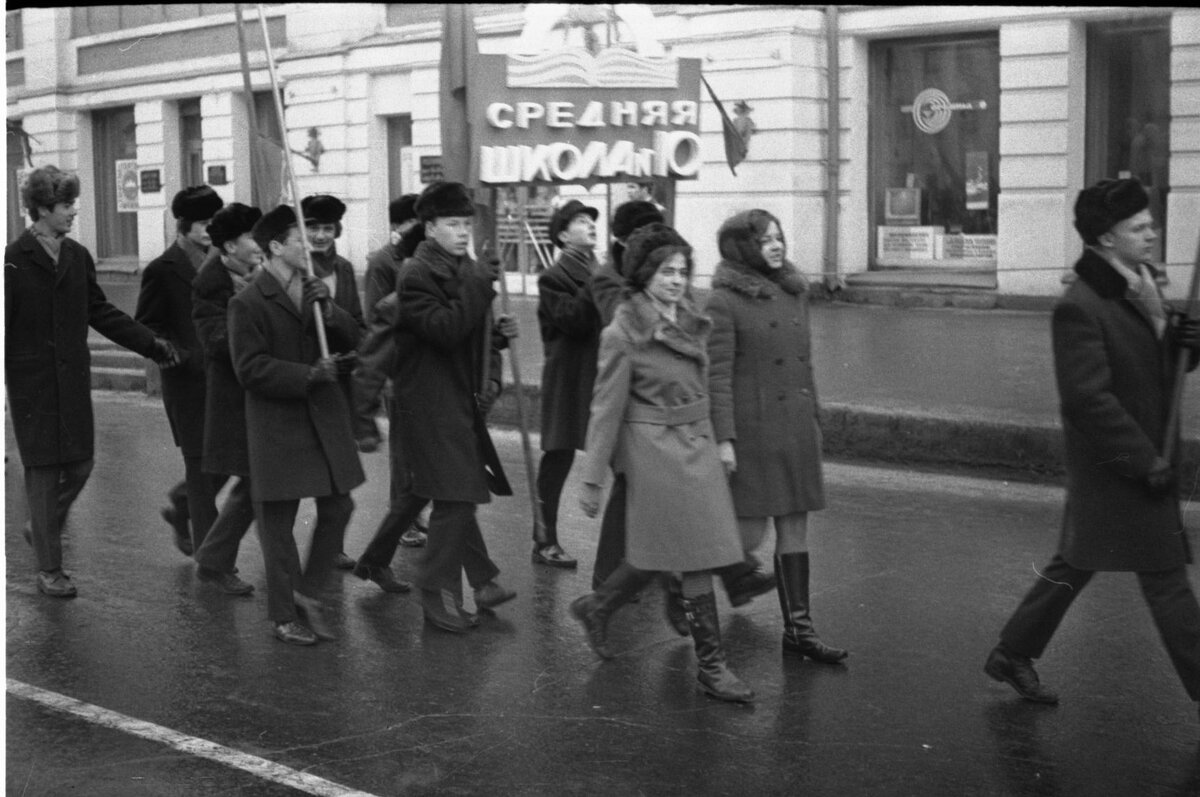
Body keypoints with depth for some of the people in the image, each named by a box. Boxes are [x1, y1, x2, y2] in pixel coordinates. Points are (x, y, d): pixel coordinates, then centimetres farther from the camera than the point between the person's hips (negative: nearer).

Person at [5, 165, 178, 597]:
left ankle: (42, 529, 36)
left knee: (80, 464, 9)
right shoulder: (13, 262, -10)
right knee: (43, 472, 0)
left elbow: (102, 313, 14)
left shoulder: (77, 257, 7)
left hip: (74, 381, 6)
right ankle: (49, 569, 10)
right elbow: (4, 330, -10)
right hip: (32, 386, -5)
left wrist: (151, 344, 10)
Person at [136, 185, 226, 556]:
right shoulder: (162, 271, -6)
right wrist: (183, 356, -18)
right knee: (201, 463, -1)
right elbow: (145, 329, -6)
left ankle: (180, 507, 34)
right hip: (189, 383, -6)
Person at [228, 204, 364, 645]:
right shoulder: (247, 303, -11)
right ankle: (285, 617, 15)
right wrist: (308, 374, -20)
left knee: (337, 508, 8)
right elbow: (250, 368, -15)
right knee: (278, 522, 4)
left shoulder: (313, 288, 10)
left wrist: (329, 311, -11)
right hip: (277, 425, -6)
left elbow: (351, 339, 7)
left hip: (325, 418, 6)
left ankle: (308, 593, 26)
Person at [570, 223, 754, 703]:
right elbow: (605, 408, -9)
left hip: (697, 446, 7)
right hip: (655, 450, -7)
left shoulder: (691, 324, 9)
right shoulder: (623, 334, -11)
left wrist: (712, 442, 18)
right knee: (696, 556, -5)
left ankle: (596, 608, 36)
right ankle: (711, 666, 4)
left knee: (661, 553, 13)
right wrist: (592, 479, -9)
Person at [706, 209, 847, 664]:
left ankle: (798, 628, 13)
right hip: (752, 428, -7)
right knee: (750, 533, -3)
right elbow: (717, 375, -13)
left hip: (796, 428, 7)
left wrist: (813, 420, 17)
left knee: (795, 526, 7)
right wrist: (724, 438, -17)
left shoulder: (794, 293, 11)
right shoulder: (724, 302, -9)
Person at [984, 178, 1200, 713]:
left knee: (1078, 560, 17)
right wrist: (1146, 461, -22)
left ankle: (1012, 654, 29)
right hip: (1114, 464, -9)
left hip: (1143, 455, 9)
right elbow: (1089, 398, -23)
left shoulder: (1140, 287, 10)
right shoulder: (1079, 308, -19)